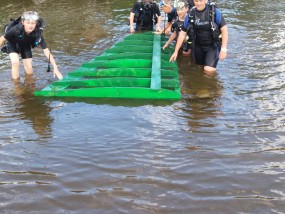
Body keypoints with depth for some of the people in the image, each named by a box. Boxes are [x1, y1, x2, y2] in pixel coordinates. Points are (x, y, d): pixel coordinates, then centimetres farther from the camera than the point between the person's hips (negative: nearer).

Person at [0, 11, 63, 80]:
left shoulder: (37, 33, -34)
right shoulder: (16, 29, -39)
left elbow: (46, 50, -35)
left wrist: (55, 68, -40)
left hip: (25, 45, 2)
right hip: (13, 44, -2)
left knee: (29, 72, -1)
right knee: (15, 62, -27)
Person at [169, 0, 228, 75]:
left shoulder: (214, 12, -14)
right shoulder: (190, 14, -5)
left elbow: (224, 29, -13)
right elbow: (182, 33, 1)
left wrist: (223, 49, -19)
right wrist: (176, 51, 2)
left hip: (213, 46, -3)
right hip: (198, 46, 4)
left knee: (209, 70, -20)